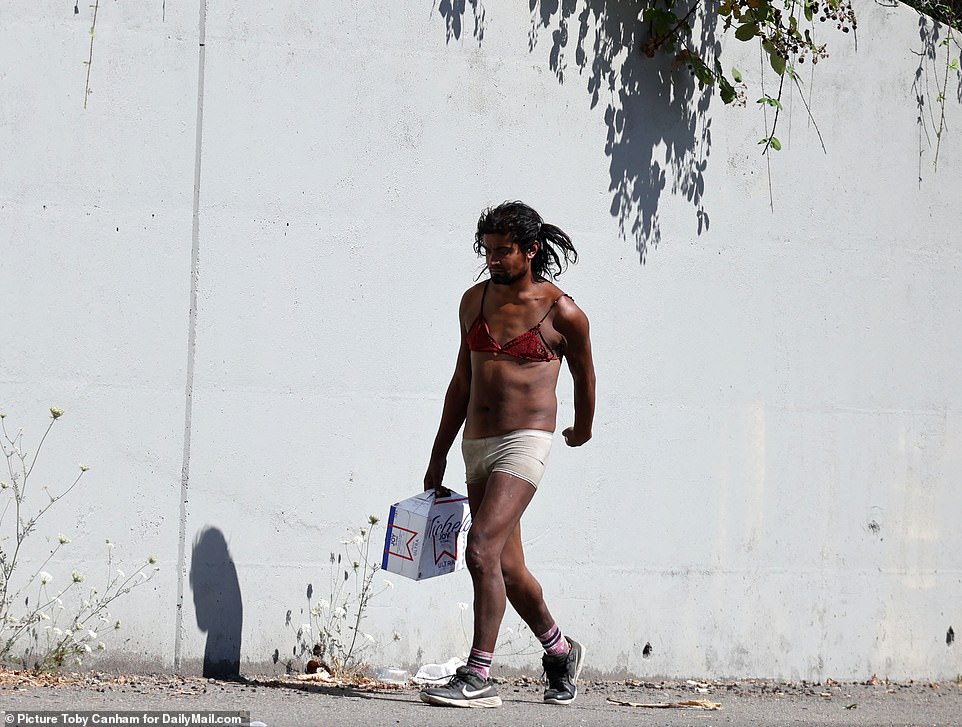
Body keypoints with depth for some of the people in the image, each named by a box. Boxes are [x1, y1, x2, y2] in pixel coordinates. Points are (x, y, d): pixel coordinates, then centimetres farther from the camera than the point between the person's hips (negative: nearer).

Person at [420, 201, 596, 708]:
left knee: (482, 549, -21)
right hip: (477, 443, 6)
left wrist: (583, 429, 28)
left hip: (525, 442, -6)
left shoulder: (562, 313, -5)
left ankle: (478, 676, -18)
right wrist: (438, 456, 16)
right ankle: (561, 652, 34)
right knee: (507, 568, 12)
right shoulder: (475, 300, 10)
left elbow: (583, 373, 13)